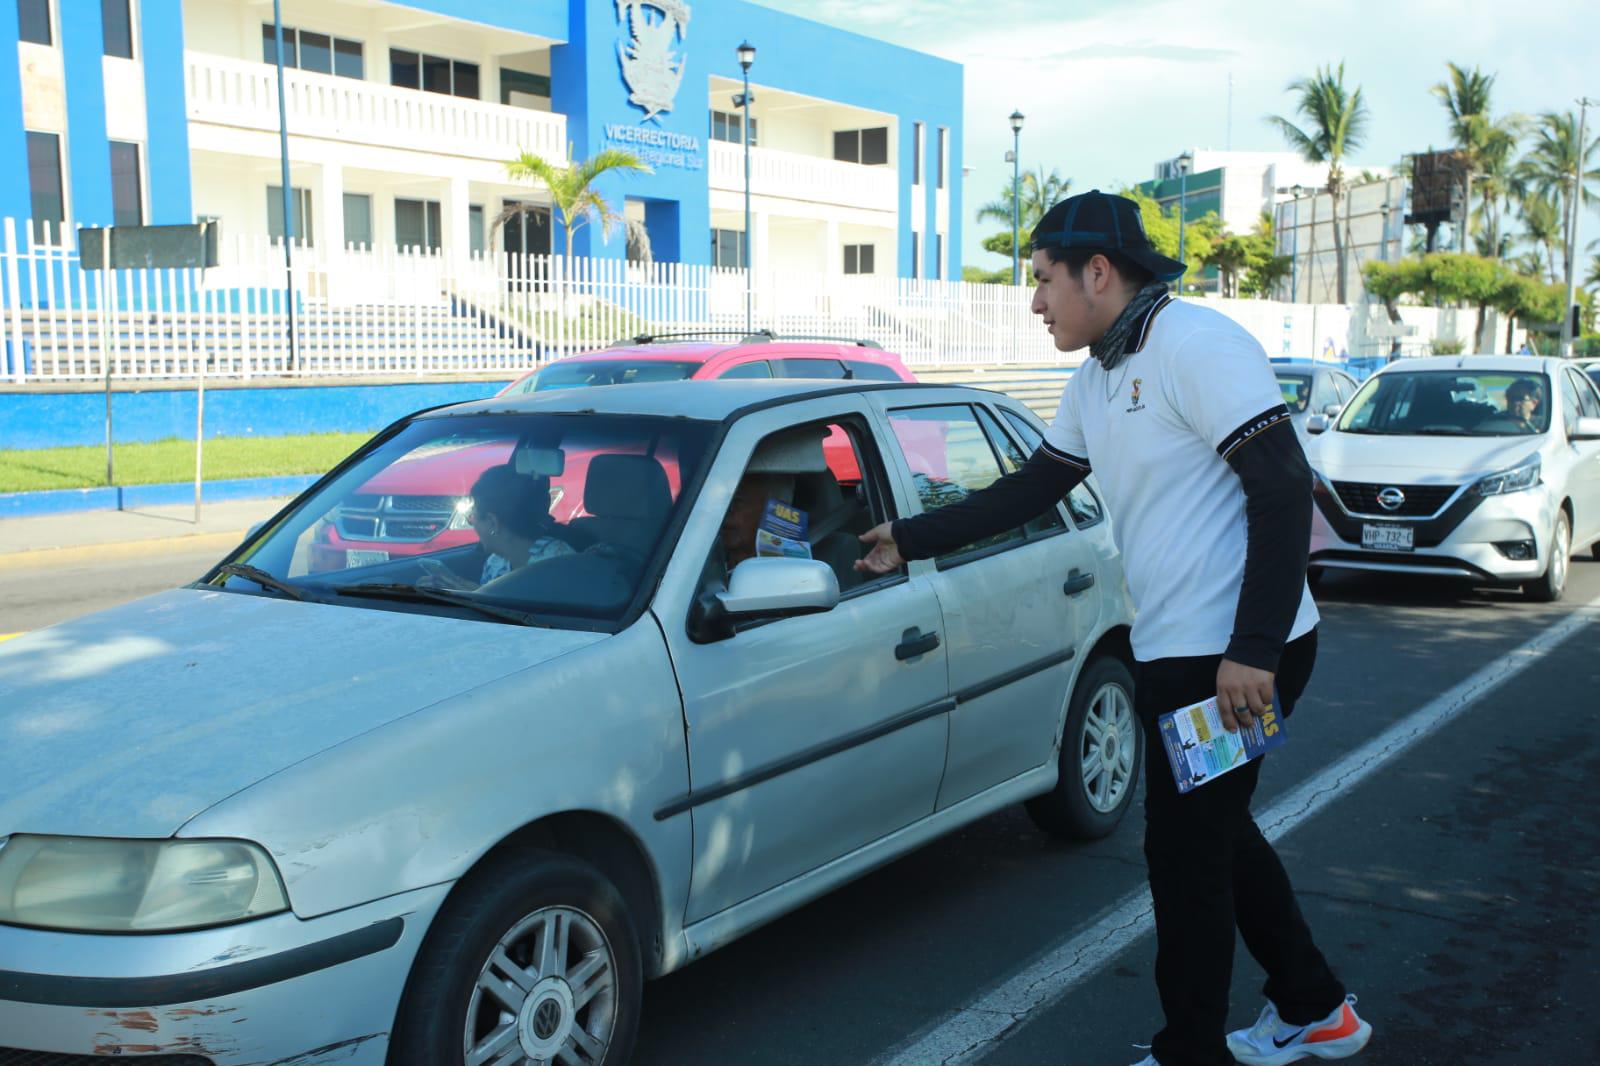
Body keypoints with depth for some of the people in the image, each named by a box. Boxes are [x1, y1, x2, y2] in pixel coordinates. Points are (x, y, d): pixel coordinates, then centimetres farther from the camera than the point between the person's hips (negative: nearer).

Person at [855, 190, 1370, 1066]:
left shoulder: (1194, 345, -16)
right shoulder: (1097, 378, 14)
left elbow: (1284, 488, -22)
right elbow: (1026, 492, 21)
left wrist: (1250, 650, -25)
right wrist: (907, 541, 21)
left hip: (1236, 657, -10)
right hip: (1175, 652, 10)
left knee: (1186, 851, 1)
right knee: (1215, 833, 20)